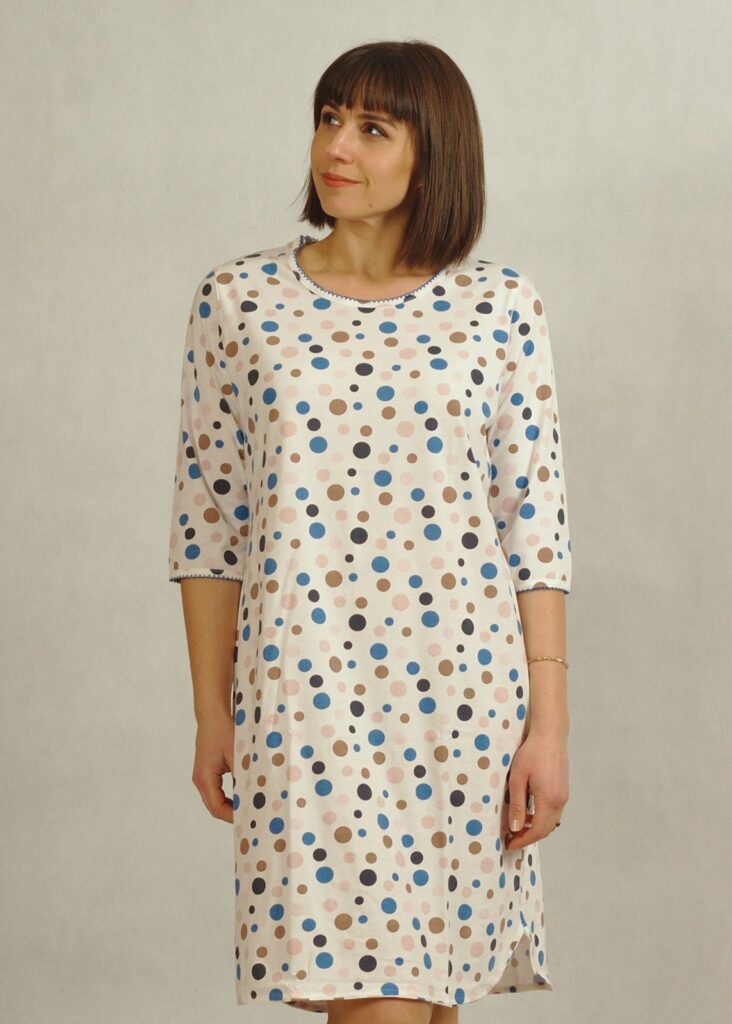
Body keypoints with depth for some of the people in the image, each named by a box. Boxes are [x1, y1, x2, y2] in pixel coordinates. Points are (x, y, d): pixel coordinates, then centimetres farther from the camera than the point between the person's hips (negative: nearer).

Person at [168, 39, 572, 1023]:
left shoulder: (501, 306, 1)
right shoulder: (241, 300, 2)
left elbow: (536, 523, 1)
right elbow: (207, 518, 5)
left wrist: (549, 721, -2)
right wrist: (212, 713, 4)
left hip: (459, 692, 1)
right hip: (301, 693, 0)